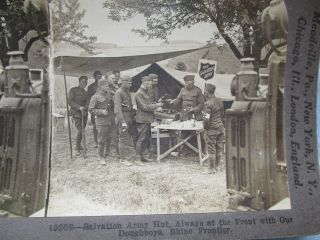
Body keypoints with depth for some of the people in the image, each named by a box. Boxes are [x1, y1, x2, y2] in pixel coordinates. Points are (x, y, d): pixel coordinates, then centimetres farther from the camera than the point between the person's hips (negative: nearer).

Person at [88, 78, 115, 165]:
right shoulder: (95, 97, -6)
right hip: (102, 121, -6)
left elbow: (113, 105, 24)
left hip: (111, 120, 6)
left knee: (109, 138, 13)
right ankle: (101, 157, 10)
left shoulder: (110, 95, 11)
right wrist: (101, 111, -17)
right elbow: (91, 110, -8)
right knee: (102, 140, -2)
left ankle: (107, 152, 33)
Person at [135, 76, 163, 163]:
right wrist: (157, 105, -15)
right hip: (142, 119, -9)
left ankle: (142, 156, 22)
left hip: (148, 118, 9)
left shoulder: (149, 91, 12)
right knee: (141, 139, -5)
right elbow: (145, 107, -18)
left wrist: (158, 103, 2)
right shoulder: (139, 94, -14)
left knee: (145, 138, 13)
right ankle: (137, 157, 2)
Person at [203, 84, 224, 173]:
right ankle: (216, 166, 26)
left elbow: (206, 119, -24)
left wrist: (205, 127, -8)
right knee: (219, 148, 14)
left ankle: (211, 168, 10)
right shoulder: (220, 101, 6)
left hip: (211, 129, -7)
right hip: (221, 127, 8)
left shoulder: (208, 104, -18)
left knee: (211, 149, 2)